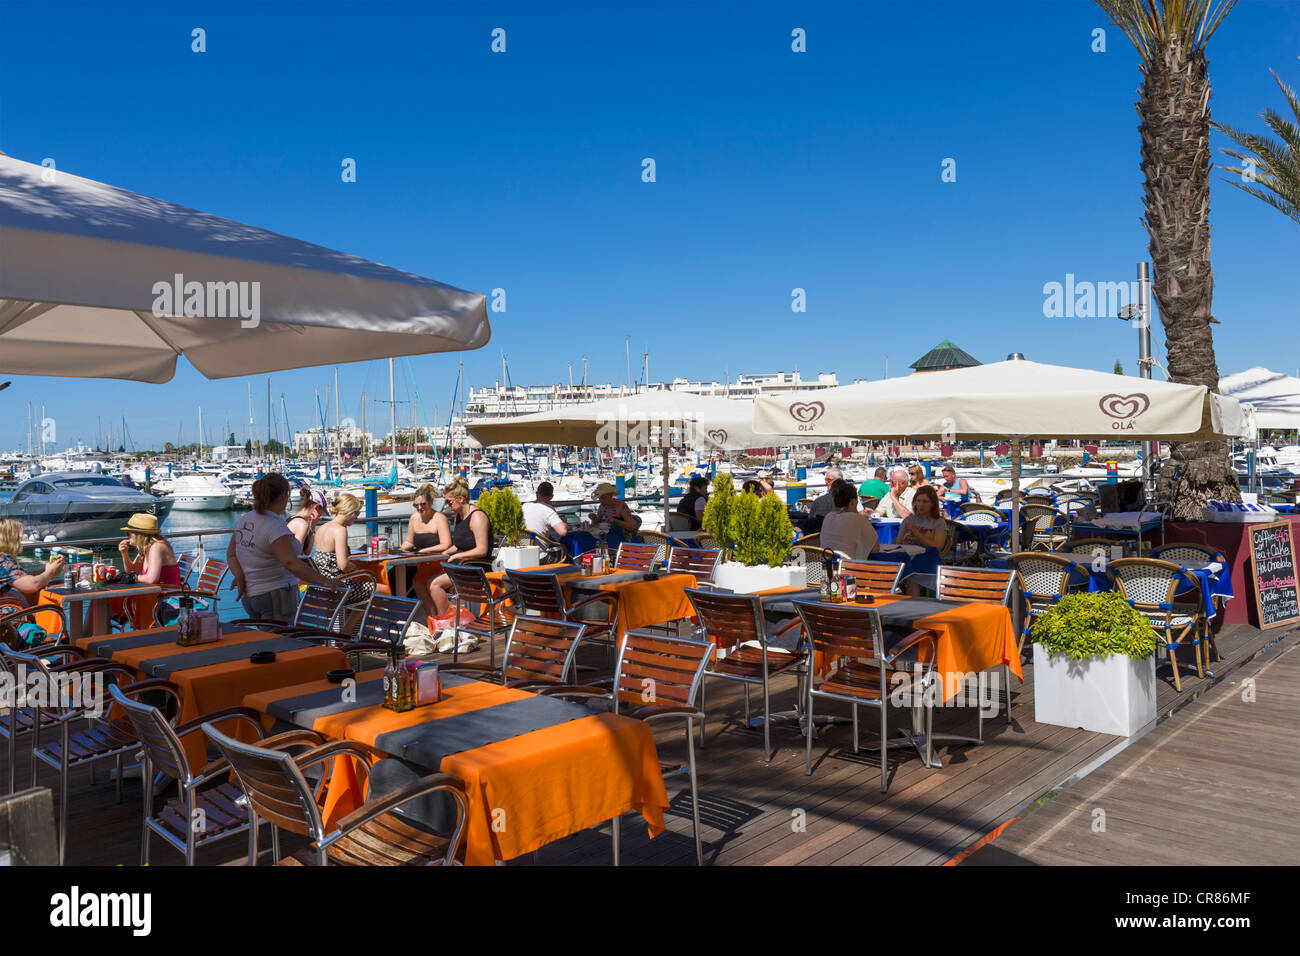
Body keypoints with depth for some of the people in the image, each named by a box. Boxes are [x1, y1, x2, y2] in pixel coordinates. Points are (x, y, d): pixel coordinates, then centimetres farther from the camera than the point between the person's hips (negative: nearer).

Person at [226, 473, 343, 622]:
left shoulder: (244, 520, 6)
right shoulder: (276, 527, -21)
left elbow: (231, 554, 13)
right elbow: (291, 564, -30)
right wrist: (325, 581, -31)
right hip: (276, 596, -9)